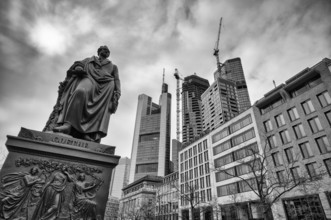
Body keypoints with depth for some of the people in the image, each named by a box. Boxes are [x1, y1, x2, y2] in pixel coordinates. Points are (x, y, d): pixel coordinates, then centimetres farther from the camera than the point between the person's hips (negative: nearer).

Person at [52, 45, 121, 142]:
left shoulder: (113, 66, 32)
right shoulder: (89, 60, 36)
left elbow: (117, 80, 17)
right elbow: (78, 64, 21)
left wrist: (117, 94, -4)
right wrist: (77, 67, -6)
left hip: (106, 86, 1)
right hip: (89, 78, -1)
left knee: (101, 109, -25)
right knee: (80, 92, -34)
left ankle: (93, 134, -39)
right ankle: (68, 124, -44)